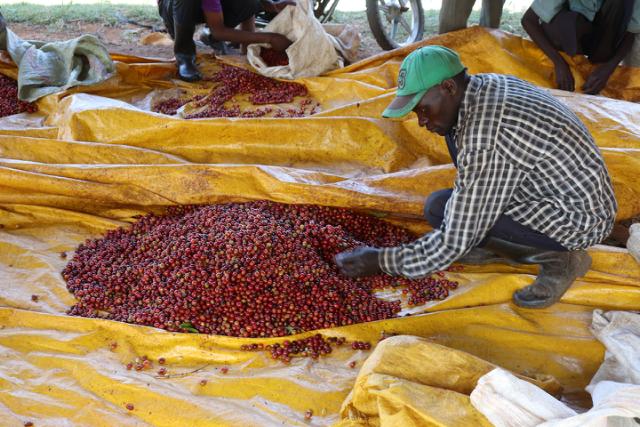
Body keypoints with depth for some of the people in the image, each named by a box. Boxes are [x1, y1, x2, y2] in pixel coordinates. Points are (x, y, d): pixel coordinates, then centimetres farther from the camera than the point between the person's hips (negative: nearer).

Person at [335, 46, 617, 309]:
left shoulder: (485, 142, -29)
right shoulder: (488, 84, -1)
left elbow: (455, 243, -24)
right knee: (454, 132, 7)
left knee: (440, 208, -19)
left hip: (580, 219, -9)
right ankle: (496, 246, 10)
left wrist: (381, 262, -14)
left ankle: (559, 258, -6)